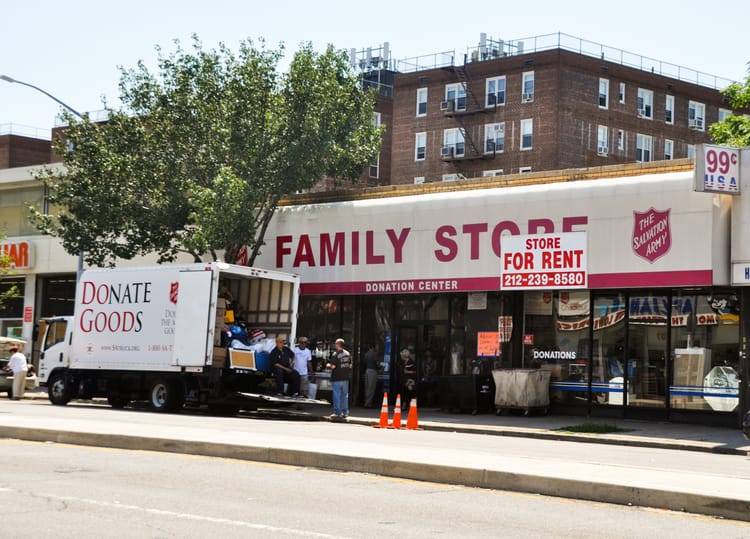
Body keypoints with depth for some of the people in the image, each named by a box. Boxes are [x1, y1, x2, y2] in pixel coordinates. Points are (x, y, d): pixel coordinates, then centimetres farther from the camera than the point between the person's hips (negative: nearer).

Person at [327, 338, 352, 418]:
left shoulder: (335, 354, -15)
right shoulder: (348, 354, 6)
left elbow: (332, 366, -19)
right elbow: (350, 365, 10)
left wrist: (328, 366, 1)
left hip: (337, 378, -6)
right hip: (346, 378, 6)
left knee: (337, 395, 0)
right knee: (345, 395, 12)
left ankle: (337, 412, 1)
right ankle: (345, 412, 15)